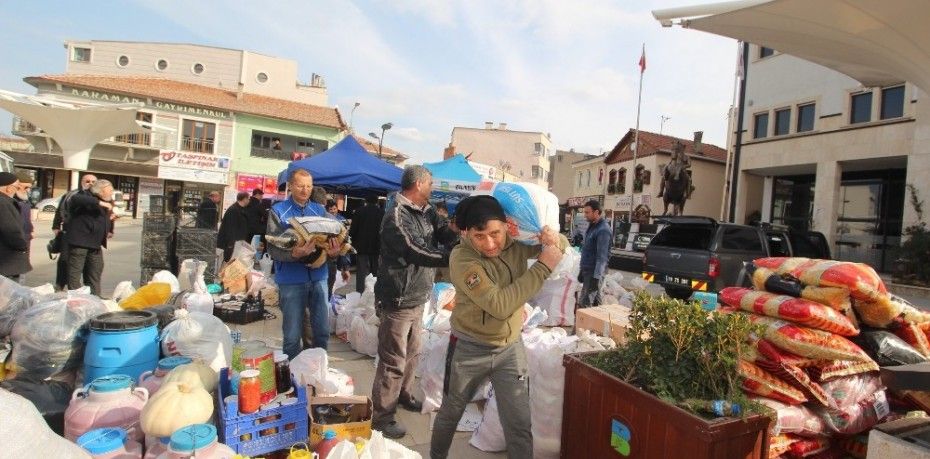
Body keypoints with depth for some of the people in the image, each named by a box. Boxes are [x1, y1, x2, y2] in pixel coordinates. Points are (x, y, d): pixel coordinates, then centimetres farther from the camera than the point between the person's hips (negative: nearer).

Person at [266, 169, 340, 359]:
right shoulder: (278, 211, -3)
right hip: (291, 280, -3)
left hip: (318, 277, 3)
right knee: (292, 335, 7)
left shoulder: (319, 210, 8)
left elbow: (329, 238, 4)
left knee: (323, 331, 10)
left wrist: (333, 250, -19)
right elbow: (273, 248, -11)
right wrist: (294, 254, -30)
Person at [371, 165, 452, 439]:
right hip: (398, 300, -9)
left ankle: (403, 394, 43)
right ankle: (381, 417, 16)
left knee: (412, 353, 23)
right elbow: (418, 252, -29)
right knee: (393, 361, 1)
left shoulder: (426, 212, 8)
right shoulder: (397, 216, -21)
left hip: (417, 298, 9)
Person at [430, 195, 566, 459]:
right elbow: (499, 305, -33)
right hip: (469, 348, -2)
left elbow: (562, 247, 6)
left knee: (520, 426, 4)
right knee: (450, 414, 22)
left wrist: (553, 239, -20)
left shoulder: (516, 243, -11)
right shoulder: (462, 259, -26)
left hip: (511, 347, 3)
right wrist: (543, 267, -30)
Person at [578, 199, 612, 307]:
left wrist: (596, 277, -25)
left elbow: (602, 257, -21)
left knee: (584, 303, -10)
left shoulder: (603, 230, -17)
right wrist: (582, 270, 20)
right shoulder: (592, 226, 13)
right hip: (587, 270, 9)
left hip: (594, 272, -9)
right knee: (595, 302, 14)